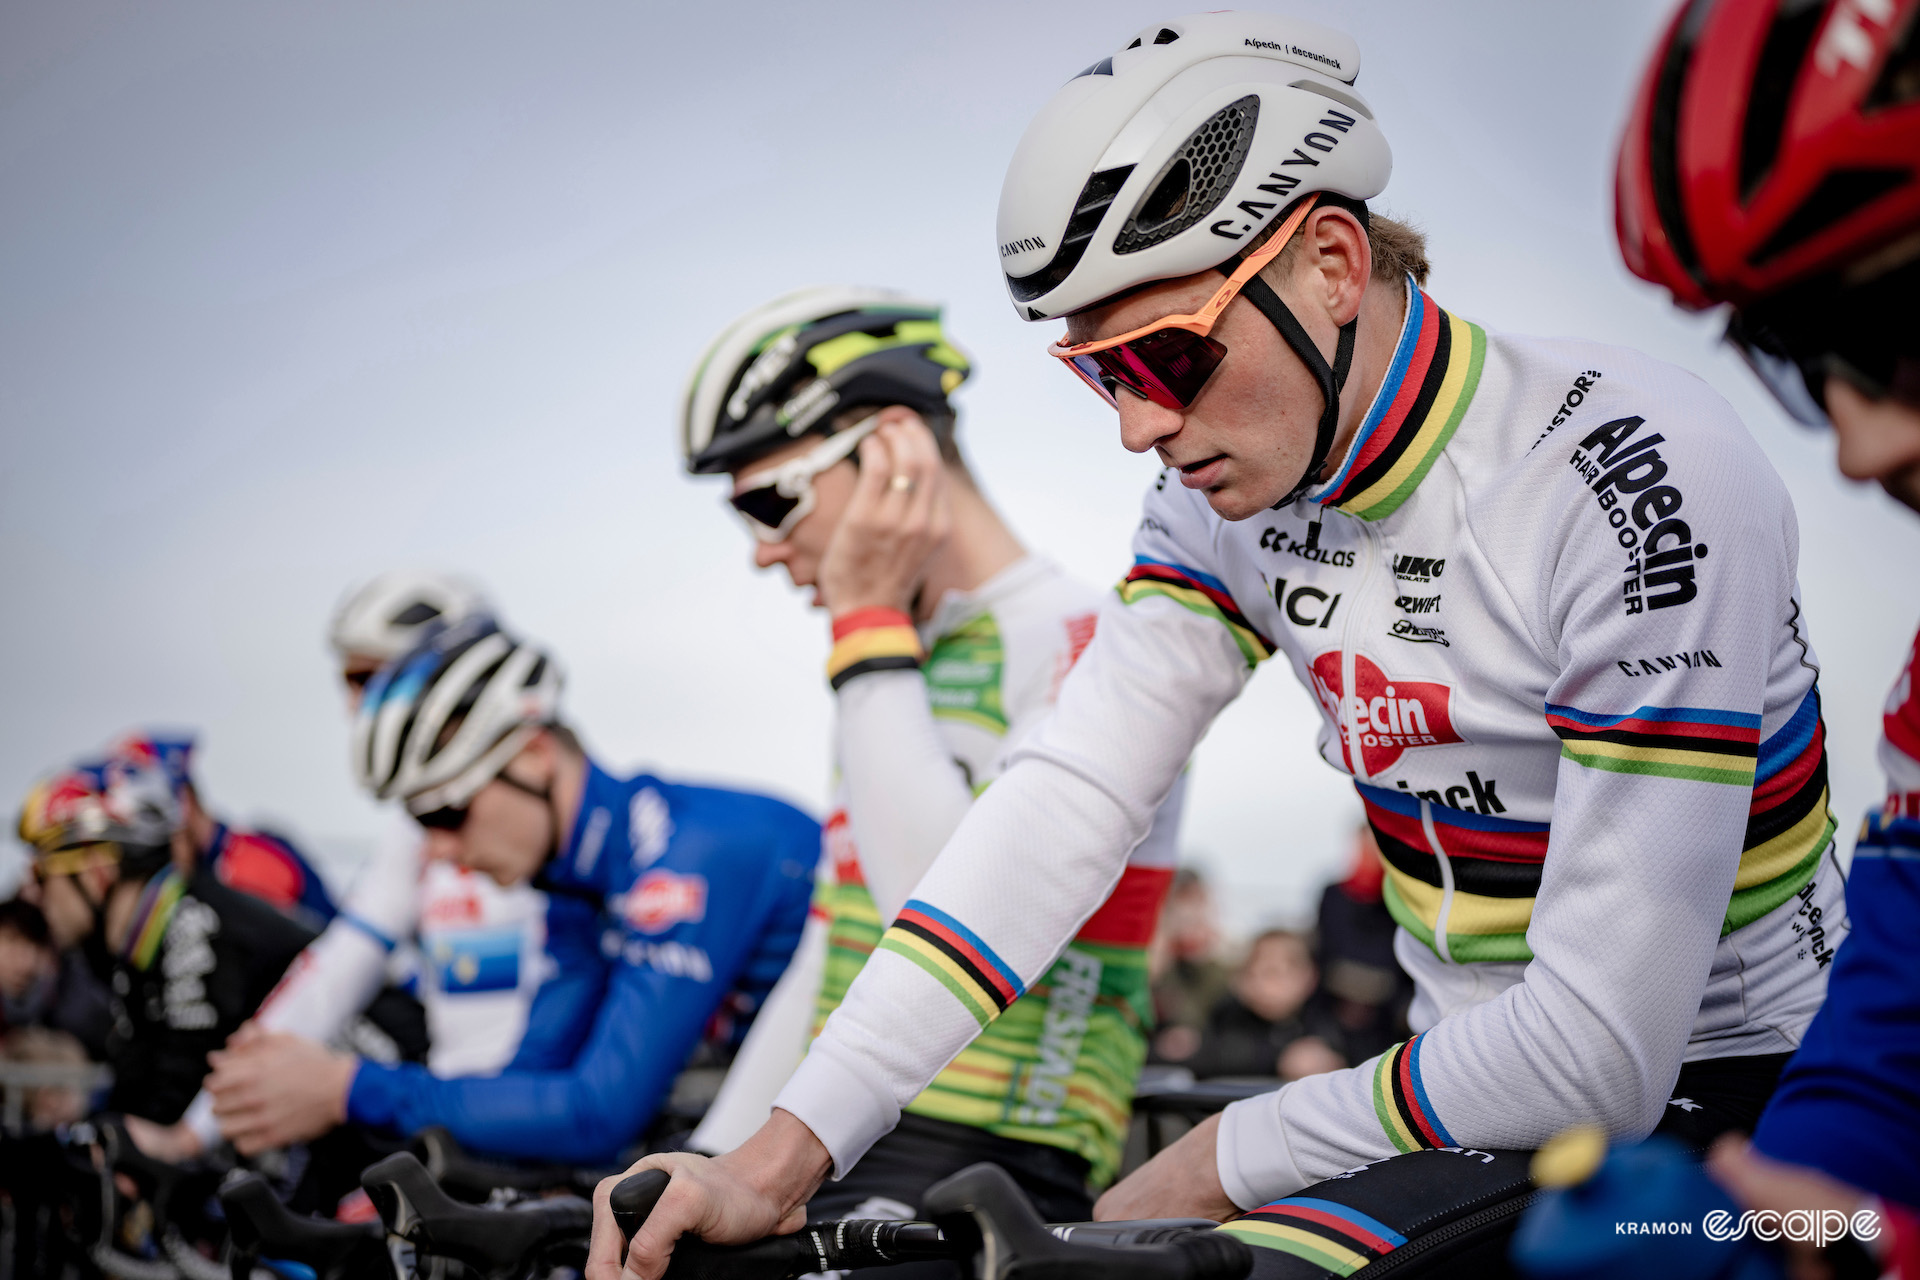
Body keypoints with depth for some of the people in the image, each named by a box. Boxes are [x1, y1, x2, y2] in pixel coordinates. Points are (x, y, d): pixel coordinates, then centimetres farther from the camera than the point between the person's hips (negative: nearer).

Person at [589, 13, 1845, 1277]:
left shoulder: (1641, 482, -24)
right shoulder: (1236, 484, -3)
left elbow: (1604, 1046, -26)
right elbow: (1067, 802, -10)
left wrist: (1217, 1167, -16)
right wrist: (782, 1158, -18)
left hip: (1699, 1103, -6)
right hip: (1477, 1072, 6)